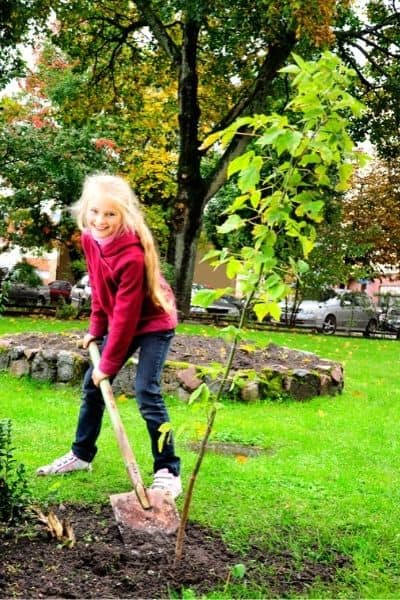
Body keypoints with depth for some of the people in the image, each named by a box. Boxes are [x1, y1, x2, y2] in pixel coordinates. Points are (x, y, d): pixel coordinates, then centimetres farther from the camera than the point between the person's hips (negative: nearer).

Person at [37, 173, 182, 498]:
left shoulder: (132, 253, -31)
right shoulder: (90, 238, -8)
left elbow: (126, 312, -28)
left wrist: (109, 363, -23)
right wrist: (95, 329, 4)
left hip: (153, 323, -8)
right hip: (120, 322, 8)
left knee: (146, 392, -16)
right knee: (92, 384, 11)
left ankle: (168, 471, -6)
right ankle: (82, 454, 27)